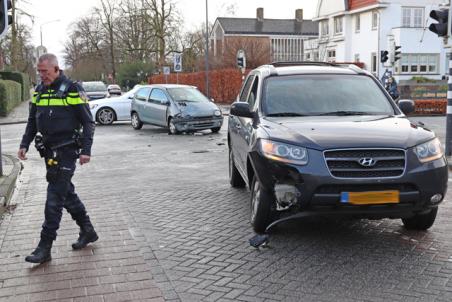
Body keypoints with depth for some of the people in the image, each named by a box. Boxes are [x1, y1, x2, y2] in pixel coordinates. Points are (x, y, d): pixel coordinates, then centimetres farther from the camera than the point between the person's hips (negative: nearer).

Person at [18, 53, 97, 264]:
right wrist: (24, 144, 6)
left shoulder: (72, 90, -9)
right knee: (67, 193, 14)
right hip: (49, 151, 7)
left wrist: (86, 150, -14)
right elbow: (32, 121, 18)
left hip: (66, 151, -7)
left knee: (55, 198, -7)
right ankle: (88, 232, 29)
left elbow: (88, 122, -7)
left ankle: (45, 248, -2)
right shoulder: (39, 91, 11)